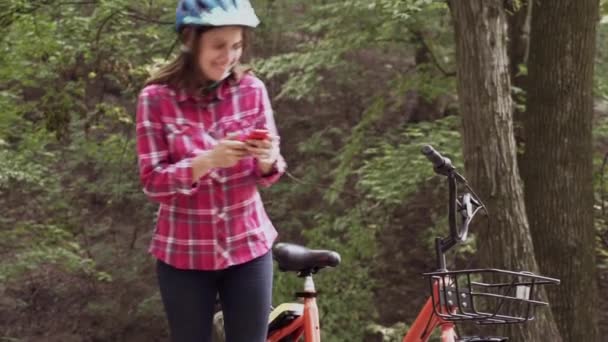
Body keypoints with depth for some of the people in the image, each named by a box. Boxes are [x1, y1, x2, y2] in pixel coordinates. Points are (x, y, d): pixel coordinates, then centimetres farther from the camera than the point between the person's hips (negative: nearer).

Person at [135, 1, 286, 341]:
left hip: (248, 248, 2)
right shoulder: (157, 98, -10)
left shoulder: (252, 89, -3)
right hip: (184, 254, -2)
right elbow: (153, 182, -12)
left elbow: (268, 174, 1)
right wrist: (207, 160, -29)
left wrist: (267, 160, -23)